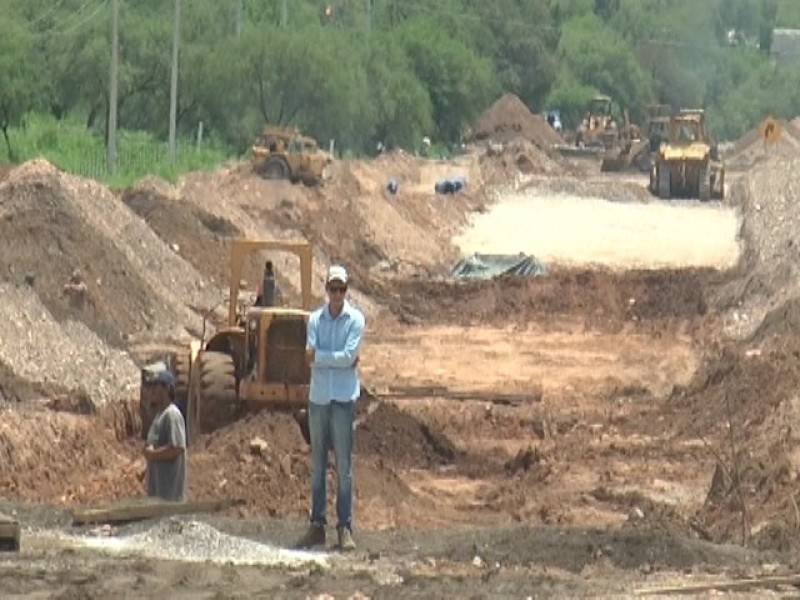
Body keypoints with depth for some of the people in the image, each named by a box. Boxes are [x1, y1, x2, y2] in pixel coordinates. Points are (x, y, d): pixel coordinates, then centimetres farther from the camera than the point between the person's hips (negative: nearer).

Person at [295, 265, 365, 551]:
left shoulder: (355, 319, -1)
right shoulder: (315, 319, 8)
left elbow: (349, 356, -12)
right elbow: (311, 357, -3)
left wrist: (320, 356, -7)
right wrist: (338, 359, -12)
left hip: (343, 398, -3)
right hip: (318, 396, 3)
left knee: (343, 465, -4)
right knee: (317, 464, 7)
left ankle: (345, 527, -3)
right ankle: (317, 525, 11)